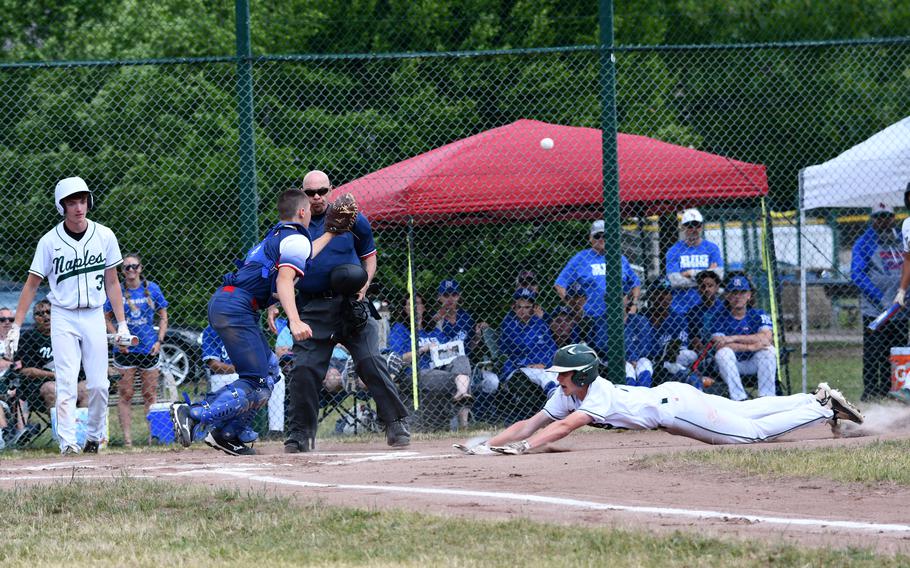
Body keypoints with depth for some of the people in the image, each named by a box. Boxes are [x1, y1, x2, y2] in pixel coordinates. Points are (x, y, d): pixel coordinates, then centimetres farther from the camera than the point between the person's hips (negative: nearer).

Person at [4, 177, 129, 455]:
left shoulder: (104, 236, 0)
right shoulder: (50, 241, -7)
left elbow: (112, 282, 7)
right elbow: (31, 285, -3)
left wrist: (122, 323, 3)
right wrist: (16, 326, -9)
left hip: (94, 317, 2)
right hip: (63, 318, -2)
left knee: (99, 385, 0)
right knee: (67, 384, -11)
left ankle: (94, 437, 18)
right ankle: (68, 443, -14)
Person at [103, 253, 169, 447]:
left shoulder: (152, 289, 3)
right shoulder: (117, 292, 0)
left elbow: (163, 316, 10)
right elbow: (106, 318, 7)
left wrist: (159, 340, 0)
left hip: (149, 349, 1)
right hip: (125, 350, -1)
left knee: (150, 395, 5)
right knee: (125, 395, -1)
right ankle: (127, 438, 0)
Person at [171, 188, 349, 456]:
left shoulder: (275, 236, 24)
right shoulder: (297, 239, -4)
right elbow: (284, 279, -19)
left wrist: (330, 232, 49)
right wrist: (294, 321, -32)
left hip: (221, 302, 10)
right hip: (237, 306, -10)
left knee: (269, 370, 19)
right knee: (258, 385, -15)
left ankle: (232, 434, 11)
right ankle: (193, 414, -28)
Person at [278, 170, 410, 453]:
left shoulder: (352, 219, 4)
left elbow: (369, 256, 15)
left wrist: (364, 284, -4)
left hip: (349, 304, -1)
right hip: (311, 309, 1)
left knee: (371, 363, -10)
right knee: (303, 371, -6)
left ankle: (396, 424, -3)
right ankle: (300, 434, 6)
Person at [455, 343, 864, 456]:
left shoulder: (598, 396, -27)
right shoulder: (566, 396, -3)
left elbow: (562, 428, -42)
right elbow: (530, 425, -4)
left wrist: (522, 447, -51)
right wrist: (484, 446, -13)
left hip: (674, 405, -8)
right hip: (667, 398, 8)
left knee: (752, 431, -6)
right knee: (745, 412, 17)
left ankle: (823, 410, 3)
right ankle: (818, 399, 25)